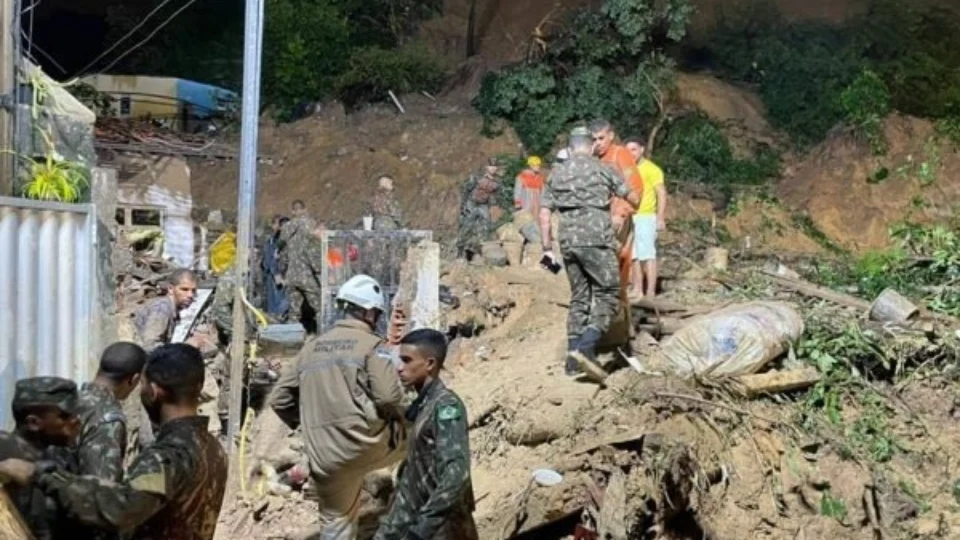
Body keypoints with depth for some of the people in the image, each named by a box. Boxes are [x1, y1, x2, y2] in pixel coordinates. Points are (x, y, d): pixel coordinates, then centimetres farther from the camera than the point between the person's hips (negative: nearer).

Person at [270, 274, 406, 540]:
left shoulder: (310, 347, 13)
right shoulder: (372, 345, -4)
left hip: (327, 457, 5)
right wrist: (392, 415, 6)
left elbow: (279, 399, 13)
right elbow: (389, 397, -16)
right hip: (368, 443, -5)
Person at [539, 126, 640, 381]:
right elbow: (633, 199, 9)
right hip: (596, 239, -5)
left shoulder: (557, 173, 14)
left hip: (568, 241, 5)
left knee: (579, 297, 14)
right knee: (607, 294, 0)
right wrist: (635, 200, 33)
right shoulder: (601, 168, 3)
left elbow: (544, 213, 10)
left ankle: (574, 360, 13)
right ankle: (586, 347, -19)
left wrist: (547, 248, 13)